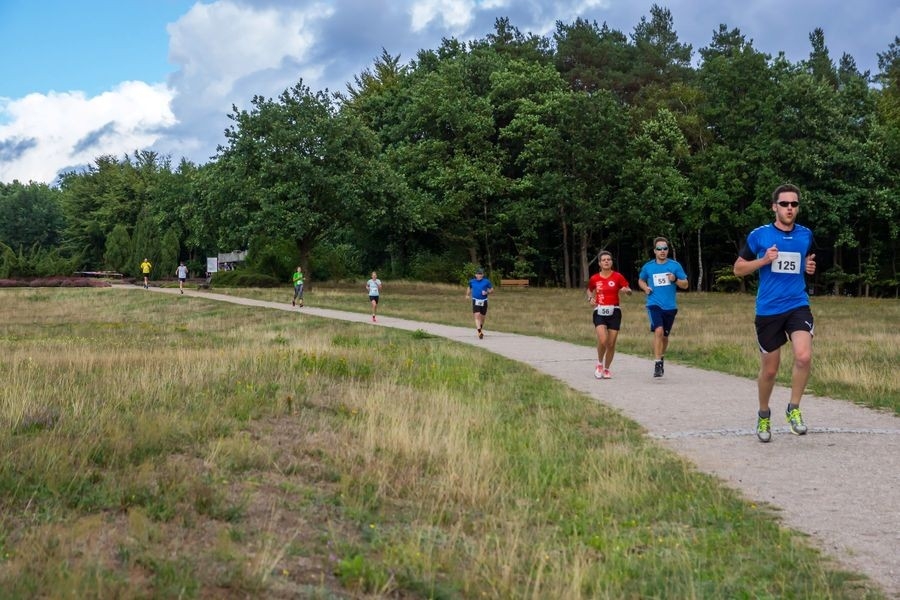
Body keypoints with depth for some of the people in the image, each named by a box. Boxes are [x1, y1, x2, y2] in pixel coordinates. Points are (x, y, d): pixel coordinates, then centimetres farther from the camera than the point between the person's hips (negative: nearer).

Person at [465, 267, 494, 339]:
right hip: (475, 301, -1)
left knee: (482, 317, 11)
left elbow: (492, 290, 5)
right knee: (477, 316, -17)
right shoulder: (472, 281, 4)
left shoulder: (486, 281, -2)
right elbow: (469, 288, 24)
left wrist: (487, 292, -14)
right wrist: (467, 295, 11)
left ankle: (480, 330, 35)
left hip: (484, 301, 1)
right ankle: (479, 332, -25)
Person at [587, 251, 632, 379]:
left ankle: (606, 369, 23)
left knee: (611, 343, 3)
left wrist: (627, 290, -22)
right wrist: (590, 298, 1)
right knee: (602, 340, -20)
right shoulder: (594, 279, 3)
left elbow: (629, 291, 1)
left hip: (614, 312, 0)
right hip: (599, 312, 0)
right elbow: (589, 290, 22)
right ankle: (599, 364, 6)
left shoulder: (617, 276, -2)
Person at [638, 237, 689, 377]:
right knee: (658, 330, -22)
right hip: (654, 304, -2)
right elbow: (641, 280, 21)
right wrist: (645, 288, 0)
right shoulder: (648, 266, 3)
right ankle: (657, 363, -22)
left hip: (670, 306, 2)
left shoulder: (675, 265, 1)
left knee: (665, 335, 14)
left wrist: (675, 280, -14)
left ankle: (662, 358, 40)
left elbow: (685, 285, 5)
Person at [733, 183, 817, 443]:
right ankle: (763, 415, 33)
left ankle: (794, 409, -2)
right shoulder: (759, 235, -4)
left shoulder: (806, 235, 5)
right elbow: (738, 268, 3)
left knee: (804, 356, -23)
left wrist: (810, 267, 1)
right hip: (768, 311, -1)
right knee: (769, 370, 7)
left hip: (798, 306, 1)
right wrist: (764, 260, -13)